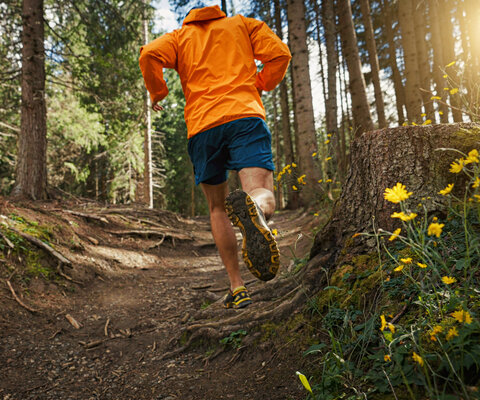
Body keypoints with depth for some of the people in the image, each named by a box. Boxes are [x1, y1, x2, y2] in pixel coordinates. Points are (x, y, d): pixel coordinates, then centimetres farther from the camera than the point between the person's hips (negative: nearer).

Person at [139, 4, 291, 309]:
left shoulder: (179, 36, 24)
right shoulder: (244, 24, 25)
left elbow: (149, 56, 3)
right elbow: (279, 54, 10)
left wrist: (158, 94, 18)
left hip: (202, 126, 1)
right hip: (245, 115, -1)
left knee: (218, 208, 13)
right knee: (263, 197, -13)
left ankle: (238, 288, 9)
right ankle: (254, 208, -52)